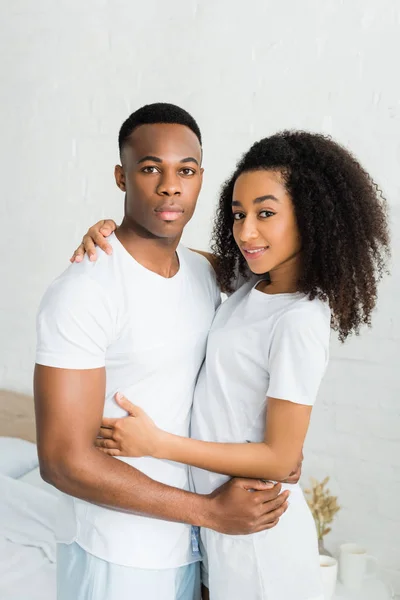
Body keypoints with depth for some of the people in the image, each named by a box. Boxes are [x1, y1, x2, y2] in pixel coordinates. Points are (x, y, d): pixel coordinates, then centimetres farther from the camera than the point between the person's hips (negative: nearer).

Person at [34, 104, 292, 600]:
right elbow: (64, 460, -23)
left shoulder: (204, 273, 2)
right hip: (114, 556, -6)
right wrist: (211, 510, -19)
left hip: (187, 539, 7)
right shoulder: (83, 292, -21)